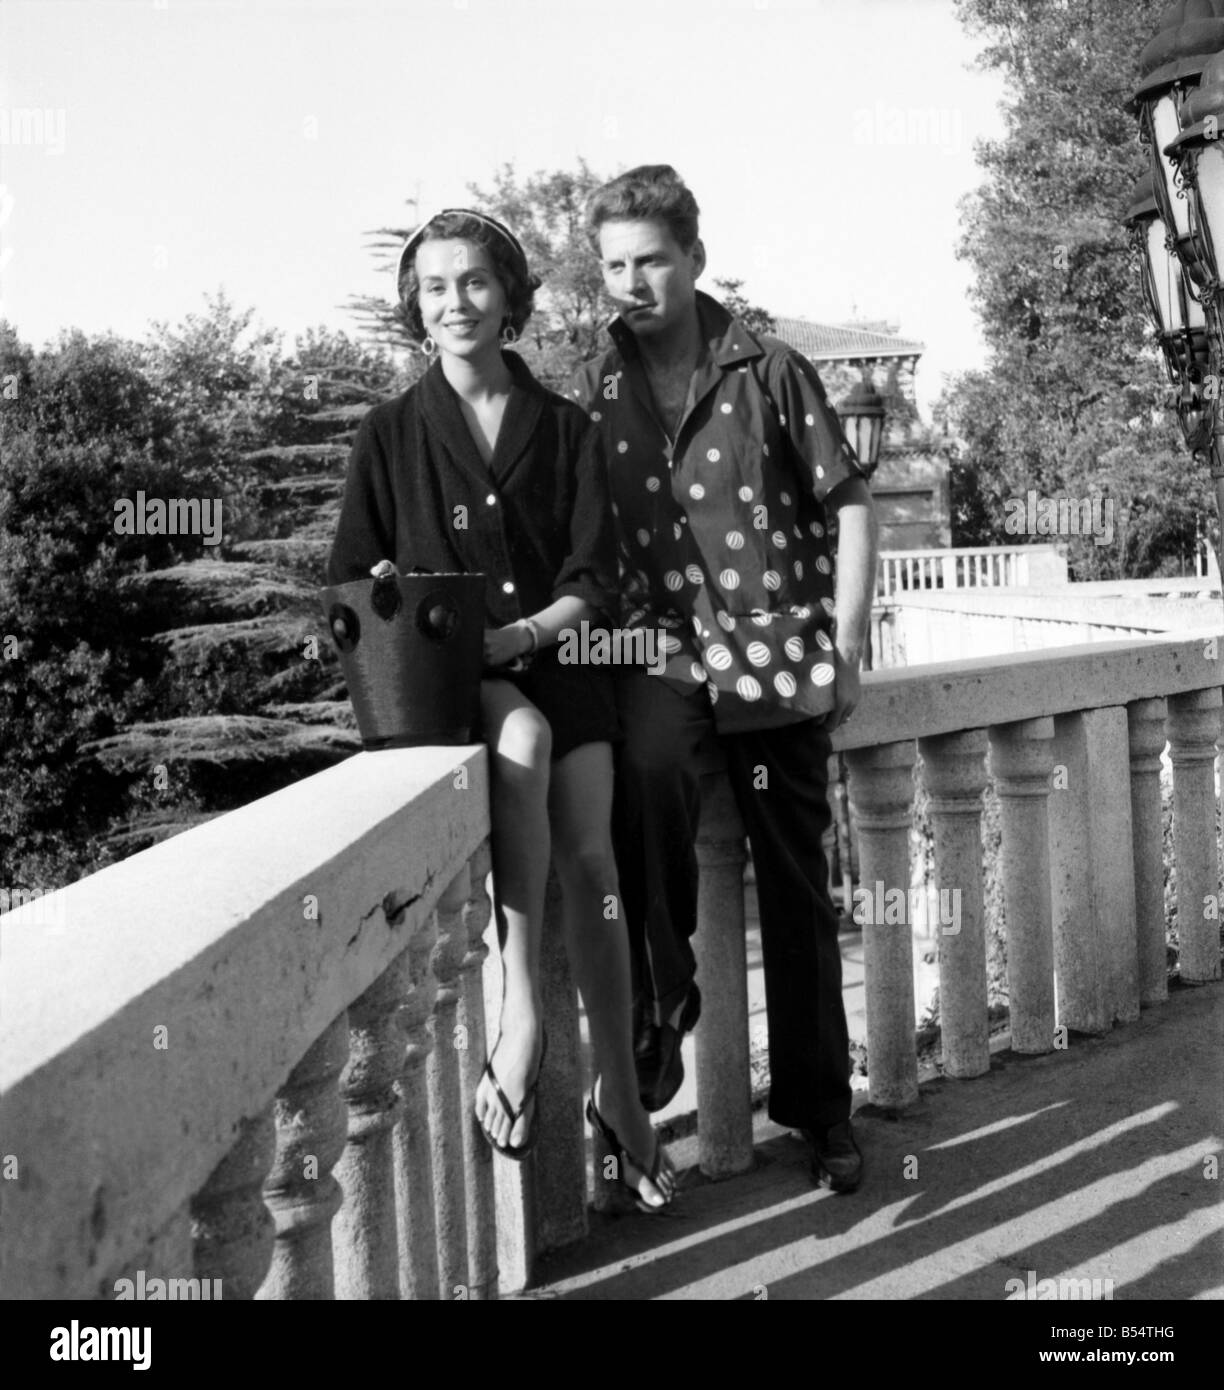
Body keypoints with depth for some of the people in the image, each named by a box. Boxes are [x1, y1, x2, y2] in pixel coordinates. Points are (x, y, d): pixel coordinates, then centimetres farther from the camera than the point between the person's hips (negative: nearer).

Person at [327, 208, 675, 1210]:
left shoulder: (565, 429, 6)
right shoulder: (391, 434, 5)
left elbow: (594, 580, 0)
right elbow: (352, 584, 6)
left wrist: (514, 637, -16)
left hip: (557, 665, 2)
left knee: (592, 866, -9)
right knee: (524, 735, -35)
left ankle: (618, 1092, 5)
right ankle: (522, 1009, -30)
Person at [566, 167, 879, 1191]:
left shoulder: (769, 372, 2)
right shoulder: (592, 394, 7)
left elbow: (850, 506, 3)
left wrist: (844, 645, -4)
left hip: (777, 647, 0)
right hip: (662, 644, 0)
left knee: (797, 882, 4)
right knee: (647, 766, -34)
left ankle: (820, 1106, 19)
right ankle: (663, 995, -14)